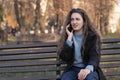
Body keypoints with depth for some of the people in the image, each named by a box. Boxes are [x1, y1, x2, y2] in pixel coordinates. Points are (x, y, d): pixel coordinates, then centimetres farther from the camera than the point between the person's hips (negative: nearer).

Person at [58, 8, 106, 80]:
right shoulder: (67, 37, 10)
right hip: (72, 69, 2)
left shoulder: (93, 36, 2)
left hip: (89, 70, -1)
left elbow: (95, 56, -13)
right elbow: (64, 57, -4)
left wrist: (88, 68, -36)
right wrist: (69, 38, -7)